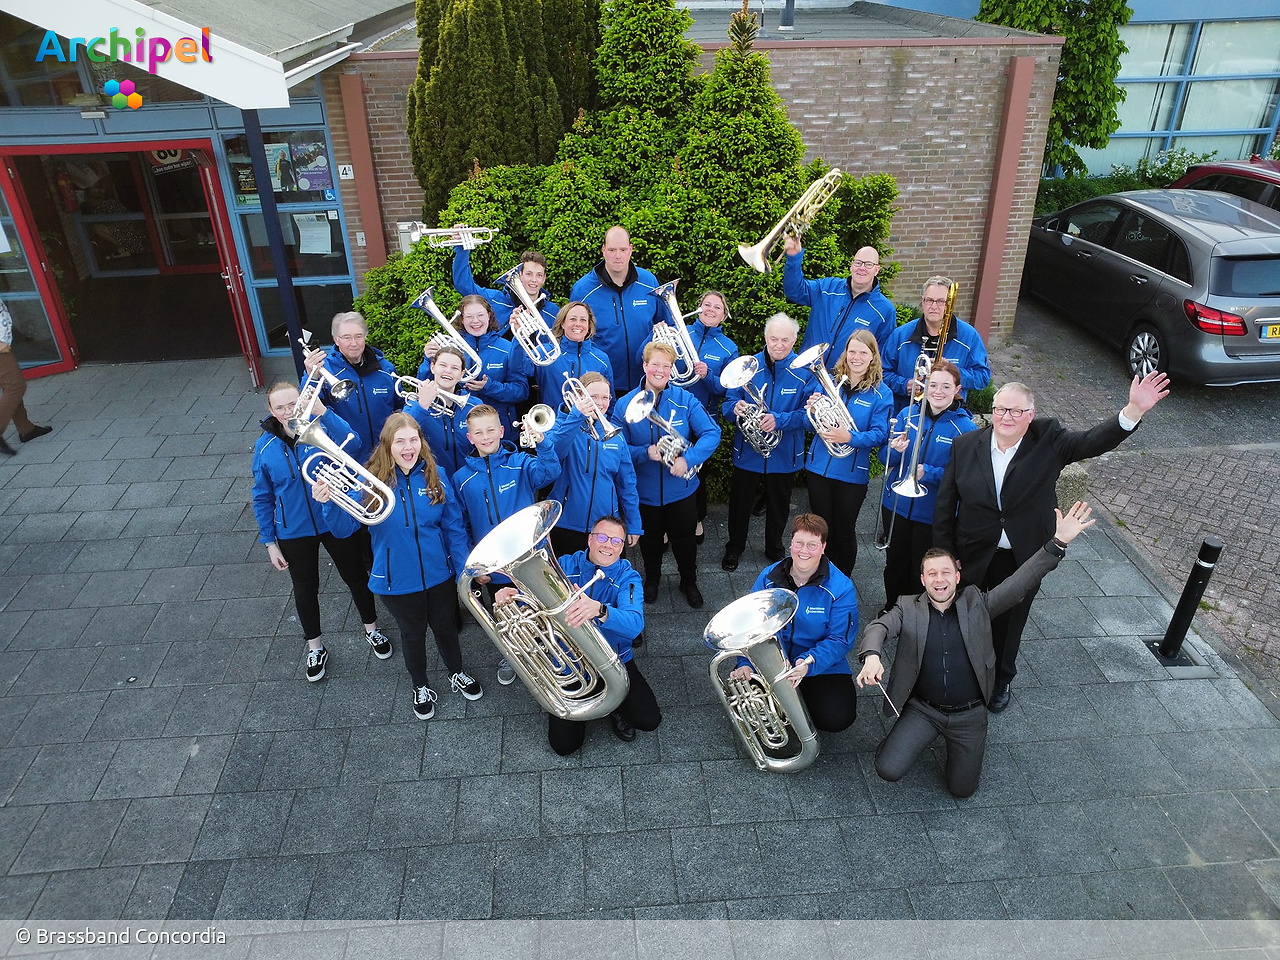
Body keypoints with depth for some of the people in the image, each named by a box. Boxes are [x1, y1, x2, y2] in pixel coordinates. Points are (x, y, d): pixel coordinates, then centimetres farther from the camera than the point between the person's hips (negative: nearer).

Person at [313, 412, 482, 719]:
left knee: (446, 627, 23)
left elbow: (454, 527, -6)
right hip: (398, 581, -1)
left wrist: (466, 570, -8)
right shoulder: (372, 480, -16)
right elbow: (345, 524, -16)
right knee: (413, 634, 22)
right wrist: (329, 503, -37)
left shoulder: (435, 476, -12)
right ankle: (421, 687, 48)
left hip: (439, 574, 1)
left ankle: (457, 674, 52)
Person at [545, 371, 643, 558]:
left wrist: (633, 525, 6)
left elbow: (627, 483, 7)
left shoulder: (615, 435, 4)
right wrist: (576, 417, -37)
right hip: (566, 524, -2)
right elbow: (553, 452, -28)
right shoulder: (564, 424, -5)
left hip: (607, 526, 2)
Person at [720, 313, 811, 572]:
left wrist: (779, 420, -32)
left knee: (778, 504, 18)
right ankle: (734, 547, 36)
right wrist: (736, 407, -28)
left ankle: (774, 548, 41)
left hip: (783, 453, 0)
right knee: (740, 502, 14)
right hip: (747, 451, 1)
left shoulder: (804, 372, -10)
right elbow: (727, 403, -4)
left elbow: (808, 412, -16)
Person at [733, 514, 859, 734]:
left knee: (836, 719, -23)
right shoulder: (768, 577, -4)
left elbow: (840, 640, -15)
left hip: (821, 667, -2)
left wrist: (808, 663, -33)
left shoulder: (841, 588, -13)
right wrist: (746, 663, -19)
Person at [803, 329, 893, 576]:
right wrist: (812, 409, -14)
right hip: (818, 467, 3)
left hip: (852, 474, -3)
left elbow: (880, 434, -14)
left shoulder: (881, 394, -7)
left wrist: (850, 437, -31)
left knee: (844, 533, 9)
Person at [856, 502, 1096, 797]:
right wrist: (872, 656, -44)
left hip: (969, 714, 1)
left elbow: (1020, 583, -13)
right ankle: (915, 734, 18)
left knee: (961, 788, 4)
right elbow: (877, 628, -19)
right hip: (923, 709, 0)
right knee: (888, 770, -14)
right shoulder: (908, 608, -4)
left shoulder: (977, 604, -2)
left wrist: (1057, 543, -26)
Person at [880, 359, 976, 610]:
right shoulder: (907, 414, -1)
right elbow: (885, 458, 0)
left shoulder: (965, 427, -11)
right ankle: (891, 609, 42)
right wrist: (895, 450, -23)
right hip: (896, 506, 3)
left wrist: (928, 473, -29)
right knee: (895, 564, 19)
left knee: (922, 571, 12)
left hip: (933, 514, -3)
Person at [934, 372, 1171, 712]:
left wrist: (1134, 410, -42)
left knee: (1008, 625, 21)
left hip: (1022, 560, 0)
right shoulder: (966, 445, -10)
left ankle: (1001, 679, 48)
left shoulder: (1048, 441, -11)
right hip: (971, 557, 0)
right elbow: (944, 504, -5)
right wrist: (945, 555, -6)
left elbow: (1095, 440, -25)